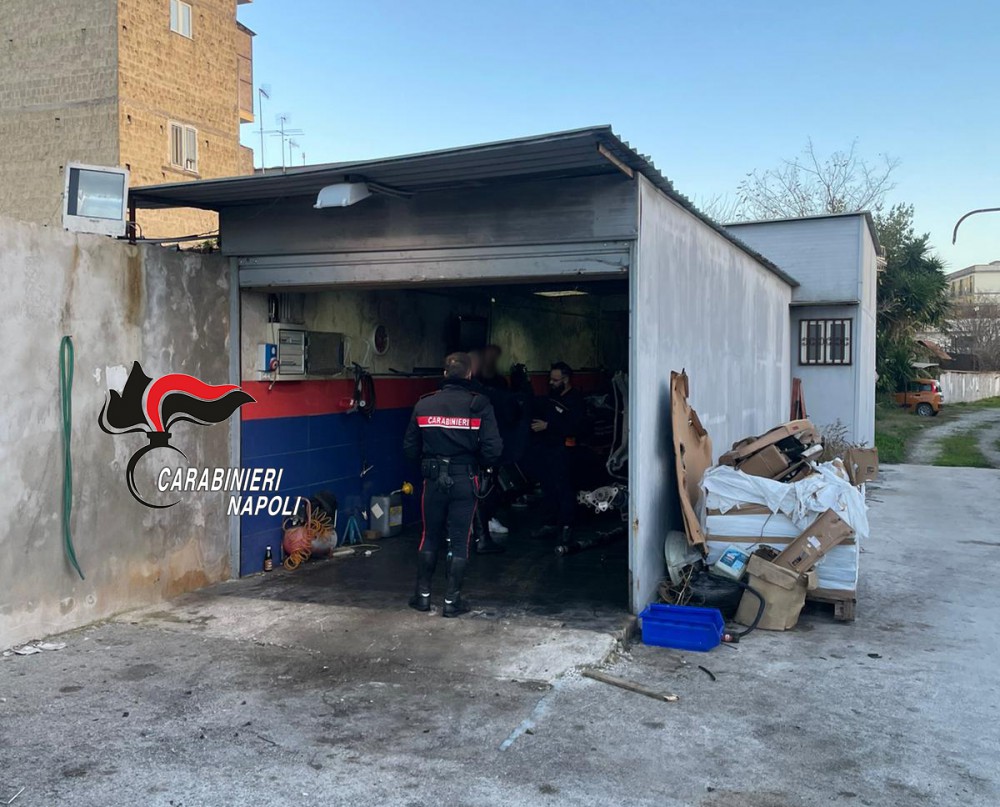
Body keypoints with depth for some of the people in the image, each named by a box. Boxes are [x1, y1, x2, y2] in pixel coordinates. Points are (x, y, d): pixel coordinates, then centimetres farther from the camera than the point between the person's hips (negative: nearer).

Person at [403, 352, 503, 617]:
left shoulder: (424, 404, -2)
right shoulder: (479, 404, -10)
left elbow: (410, 448, 1)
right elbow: (493, 448, -15)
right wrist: (478, 463, 5)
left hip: (433, 480, 2)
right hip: (464, 482, -2)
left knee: (430, 537, 16)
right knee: (459, 541, 7)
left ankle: (423, 594, 23)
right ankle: (451, 600, 11)